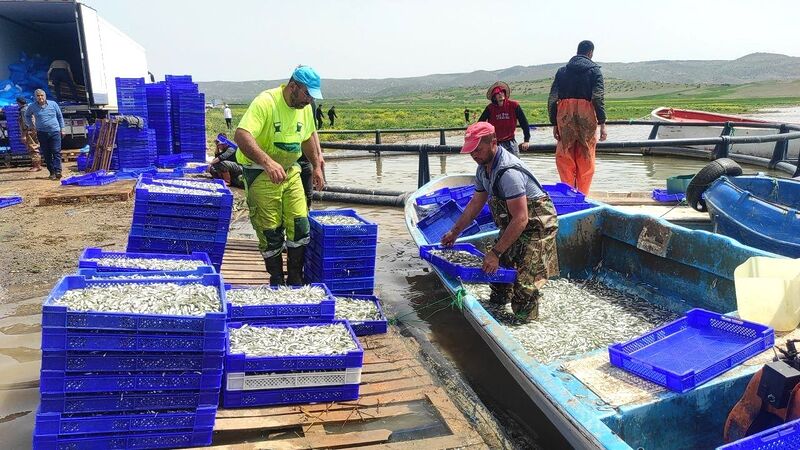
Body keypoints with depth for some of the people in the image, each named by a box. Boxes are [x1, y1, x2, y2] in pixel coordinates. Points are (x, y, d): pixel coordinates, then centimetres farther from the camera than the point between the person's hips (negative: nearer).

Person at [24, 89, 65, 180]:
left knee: (56, 152, -10)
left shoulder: (53, 104, 2)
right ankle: (52, 172, 7)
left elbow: (60, 117, 10)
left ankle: (57, 171, -15)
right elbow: (27, 116, 22)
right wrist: (31, 125, 11)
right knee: (46, 154, 2)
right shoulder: (32, 107, 4)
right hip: (42, 133, 2)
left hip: (55, 131, -2)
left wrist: (62, 129, 8)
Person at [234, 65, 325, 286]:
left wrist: (316, 166, 19)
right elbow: (241, 136, -35)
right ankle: (276, 281, 19)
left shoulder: (305, 107, 2)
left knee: (300, 224, 2)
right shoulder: (266, 102, -22)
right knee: (271, 232, 0)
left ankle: (296, 279, 17)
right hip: (261, 175, -6)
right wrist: (268, 163, -46)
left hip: (290, 171, 6)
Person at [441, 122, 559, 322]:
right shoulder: (484, 167, -1)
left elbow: (521, 219, -34)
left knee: (524, 282, -13)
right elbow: (475, 204, 13)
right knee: (498, 266, 16)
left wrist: (496, 252, -31)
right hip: (513, 224, 10)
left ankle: (526, 324, 3)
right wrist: (455, 232, 11)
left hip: (537, 224, -10)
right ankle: (497, 305, 35)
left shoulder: (508, 172, -33)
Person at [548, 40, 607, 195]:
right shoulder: (594, 70, 5)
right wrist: (602, 124, -9)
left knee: (564, 158, 8)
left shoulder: (562, 71, 13)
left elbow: (552, 99, 7)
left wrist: (554, 124, 11)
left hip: (565, 118, 2)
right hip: (586, 118, -2)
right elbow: (598, 98, -8)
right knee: (586, 161, 7)